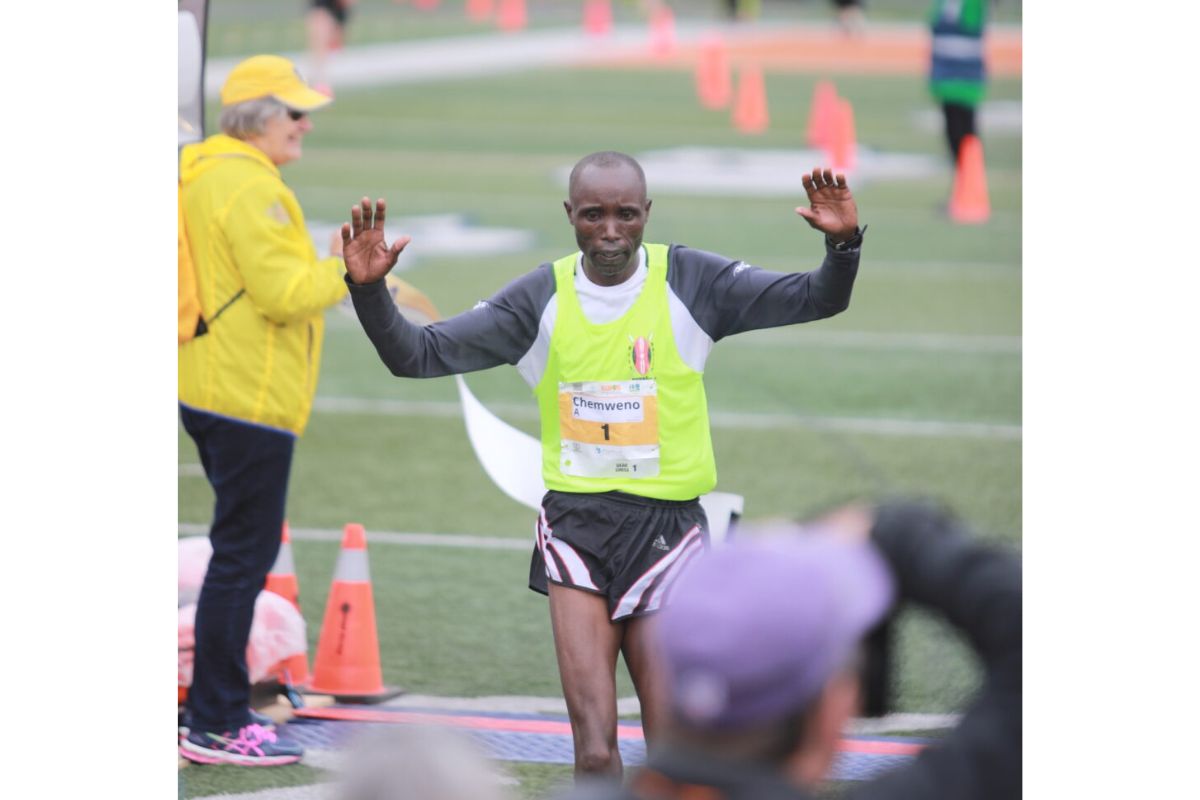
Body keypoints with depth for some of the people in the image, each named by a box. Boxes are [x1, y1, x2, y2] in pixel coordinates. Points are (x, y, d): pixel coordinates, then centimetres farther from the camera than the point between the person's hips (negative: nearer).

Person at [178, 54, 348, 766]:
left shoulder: (201, 172, 16)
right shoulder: (248, 186, -17)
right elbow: (285, 293, -22)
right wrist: (343, 271, -6)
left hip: (209, 388, 11)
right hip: (248, 398, -11)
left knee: (242, 552, 17)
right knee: (244, 554, -7)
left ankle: (216, 713, 22)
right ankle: (216, 726, -4)